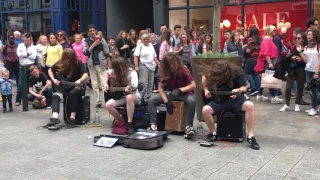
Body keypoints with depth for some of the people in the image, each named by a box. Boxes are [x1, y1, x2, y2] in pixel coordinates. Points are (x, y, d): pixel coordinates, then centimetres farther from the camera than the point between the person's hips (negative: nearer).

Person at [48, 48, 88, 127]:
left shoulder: (78, 64, -13)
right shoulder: (59, 64, -3)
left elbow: (86, 75, -26)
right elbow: (50, 70, 15)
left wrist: (80, 80, -47)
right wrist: (53, 79, -2)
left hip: (76, 87, -3)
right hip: (64, 88, 3)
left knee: (73, 93, -36)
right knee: (56, 95, -26)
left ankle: (72, 117, -35)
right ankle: (55, 117, -45)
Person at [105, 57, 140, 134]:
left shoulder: (132, 73, -19)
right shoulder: (115, 72, -3)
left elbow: (135, 85, -34)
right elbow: (107, 72, 19)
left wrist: (130, 88, -54)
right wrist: (106, 83, 8)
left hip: (134, 95, -5)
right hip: (121, 96, 5)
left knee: (129, 97, -42)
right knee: (108, 105, -21)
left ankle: (130, 124, -32)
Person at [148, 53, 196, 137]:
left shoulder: (184, 70, -18)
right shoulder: (164, 72, -9)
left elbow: (193, 85, -18)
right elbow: (160, 88, -9)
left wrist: (180, 90, -32)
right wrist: (166, 102, -21)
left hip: (185, 94, -3)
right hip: (171, 94, 4)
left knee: (192, 101, -39)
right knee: (151, 100, -15)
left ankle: (189, 126, -31)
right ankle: (153, 124, -20)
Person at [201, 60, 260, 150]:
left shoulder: (237, 72, -14)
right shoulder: (211, 72, -10)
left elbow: (244, 88, -7)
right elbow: (204, 79, 12)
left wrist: (238, 90, -30)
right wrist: (205, 89, -6)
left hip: (234, 99, -1)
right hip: (218, 102, 1)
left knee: (250, 106, -31)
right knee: (205, 110, -28)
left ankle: (250, 136, -22)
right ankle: (213, 133, -2)